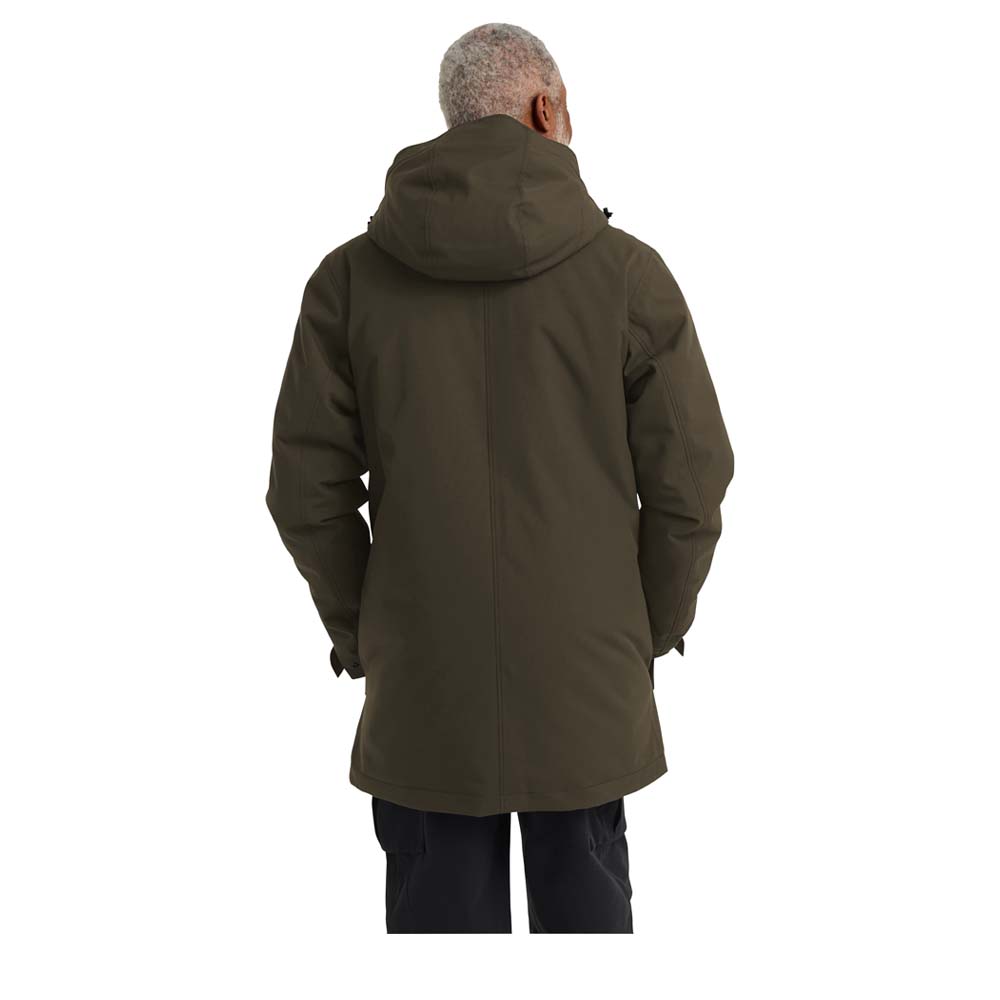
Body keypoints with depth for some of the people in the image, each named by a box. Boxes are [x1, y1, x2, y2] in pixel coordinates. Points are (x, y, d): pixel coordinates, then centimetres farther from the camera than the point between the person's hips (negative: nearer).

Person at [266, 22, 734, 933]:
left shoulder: (352, 275, -3)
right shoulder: (629, 272, -7)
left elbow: (309, 488, -3)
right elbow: (689, 480, -5)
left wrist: (354, 627, 11)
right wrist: (662, 620, 10)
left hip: (421, 683, 1)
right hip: (587, 677, 0)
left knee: (439, 904, 14)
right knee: (586, 899, 17)